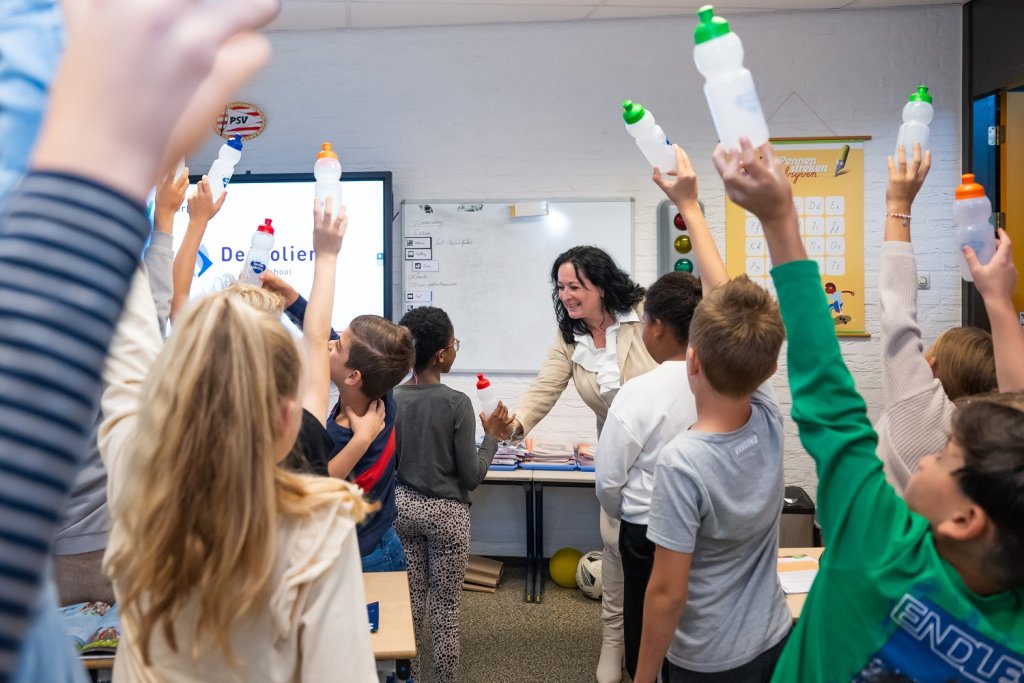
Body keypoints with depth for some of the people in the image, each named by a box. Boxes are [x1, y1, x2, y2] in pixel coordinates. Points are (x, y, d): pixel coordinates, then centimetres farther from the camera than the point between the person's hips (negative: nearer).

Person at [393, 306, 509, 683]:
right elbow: (471, 477, -13)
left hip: (402, 506, 5)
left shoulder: (390, 399, -5)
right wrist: (492, 435, -2)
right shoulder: (457, 402, -18)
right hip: (445, 512, -4)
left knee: (410, 600, 15)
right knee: (445, 607, 8)